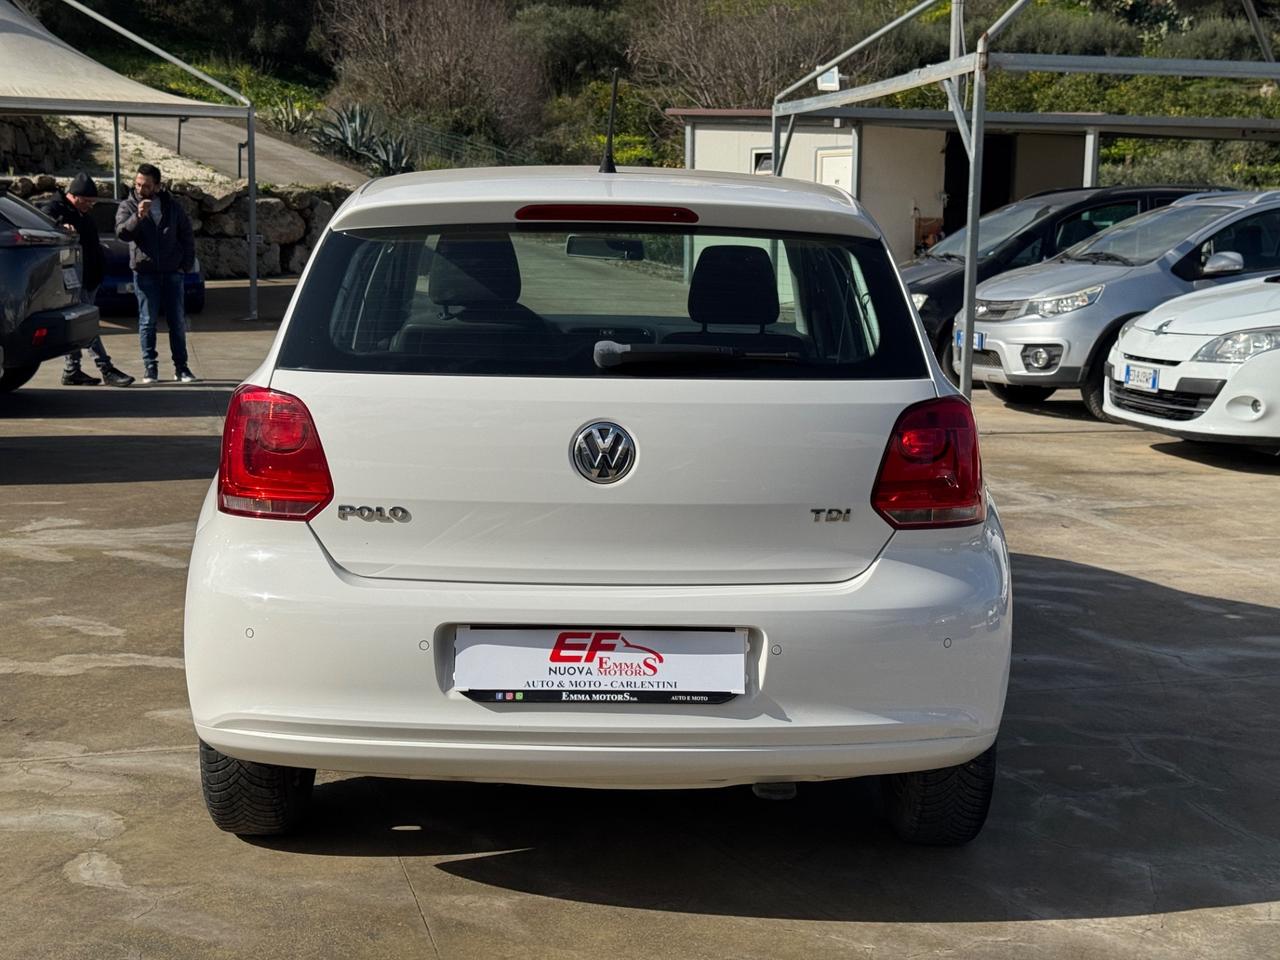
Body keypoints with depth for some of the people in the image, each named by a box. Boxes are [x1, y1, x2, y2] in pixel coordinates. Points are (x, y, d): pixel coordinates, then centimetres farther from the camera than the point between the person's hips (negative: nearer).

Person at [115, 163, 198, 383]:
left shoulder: (171, 206, 8)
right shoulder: (128, 207, 3)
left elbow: (186, 236, 13)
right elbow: (122, 232, -14)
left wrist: (186, 264, 4)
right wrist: (137, 217, -31)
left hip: (172, 272, 2)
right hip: (144, 272, -2)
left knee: (177, 320, 4)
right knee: (147, 321, 0)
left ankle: (181, 367, 10)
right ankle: (150, 367, 5)